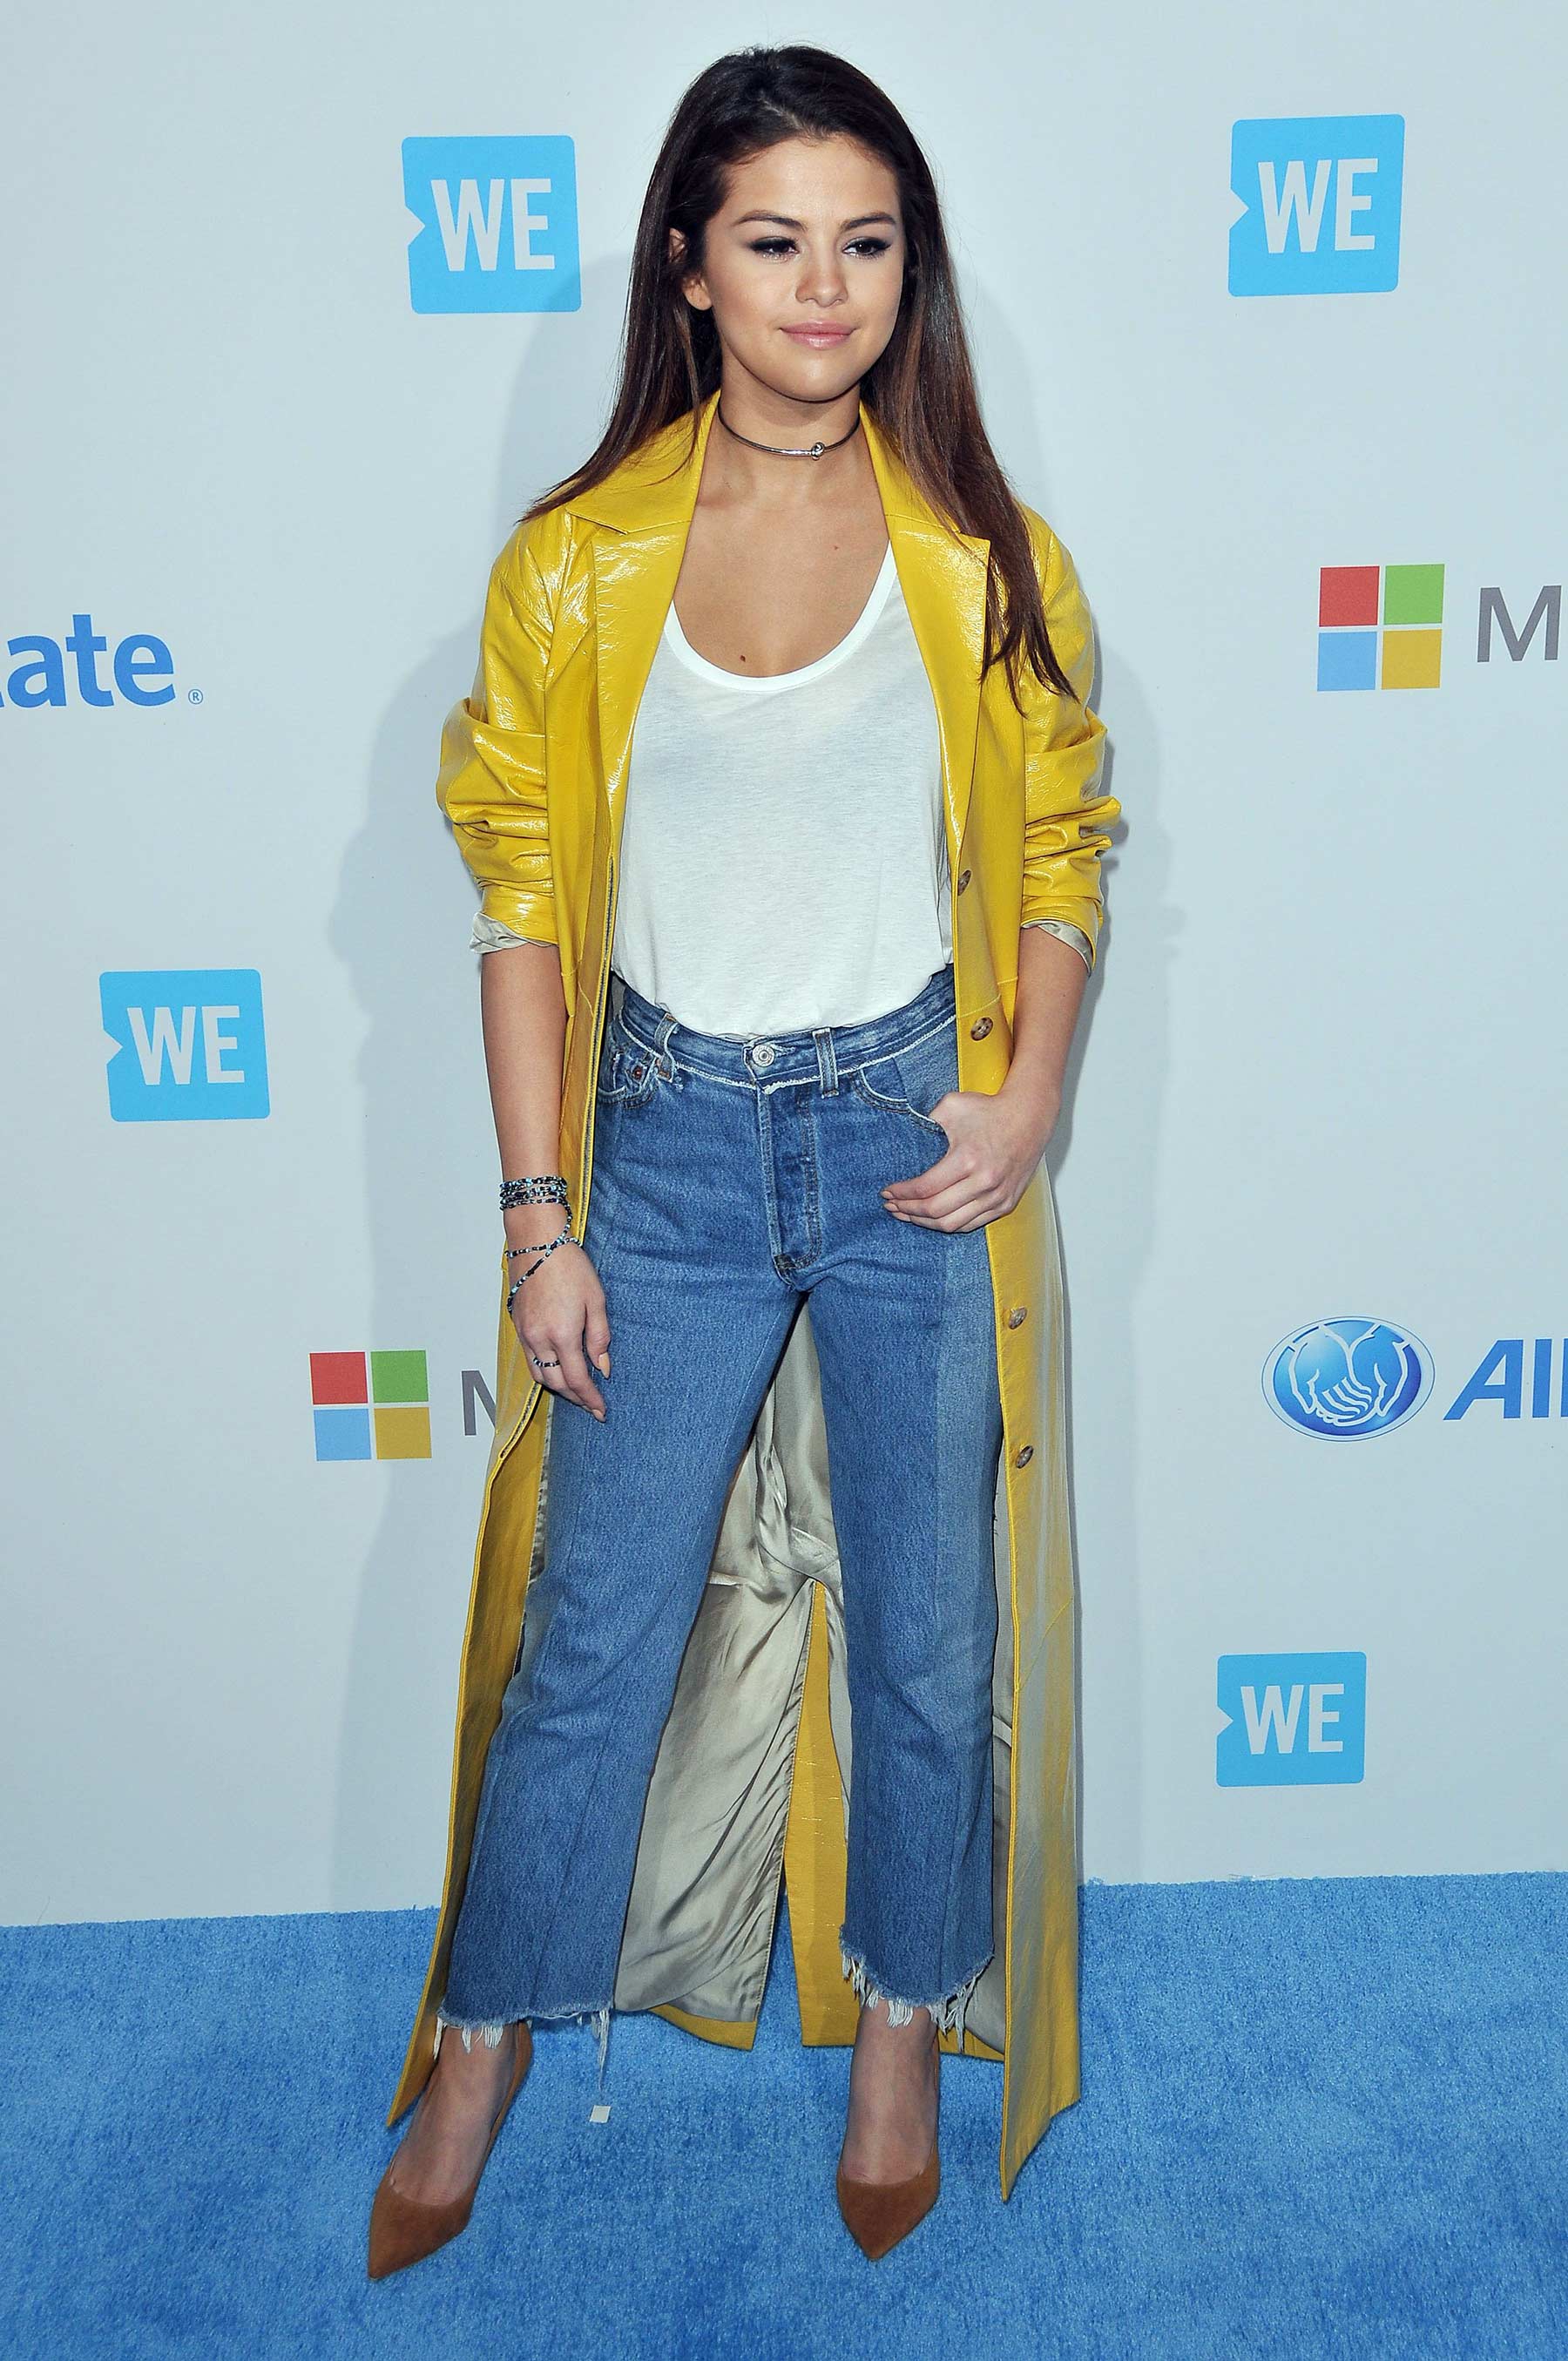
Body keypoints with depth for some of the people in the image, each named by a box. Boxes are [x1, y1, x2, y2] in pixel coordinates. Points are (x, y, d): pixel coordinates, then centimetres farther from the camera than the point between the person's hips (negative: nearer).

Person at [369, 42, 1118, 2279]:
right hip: (667, 1145, 0)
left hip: (915, 1141, 1)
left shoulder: (983, 552, -1)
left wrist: (1031, 1093, -9)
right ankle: (483, 2052, 33)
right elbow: (525, 901, -1)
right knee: (590, 1633, 9)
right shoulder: (576, 560, -3)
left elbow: (1058, 850, 6)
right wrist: (536, 1217, -4)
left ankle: (901, 2031, 37)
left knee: (926, 1627, 12)